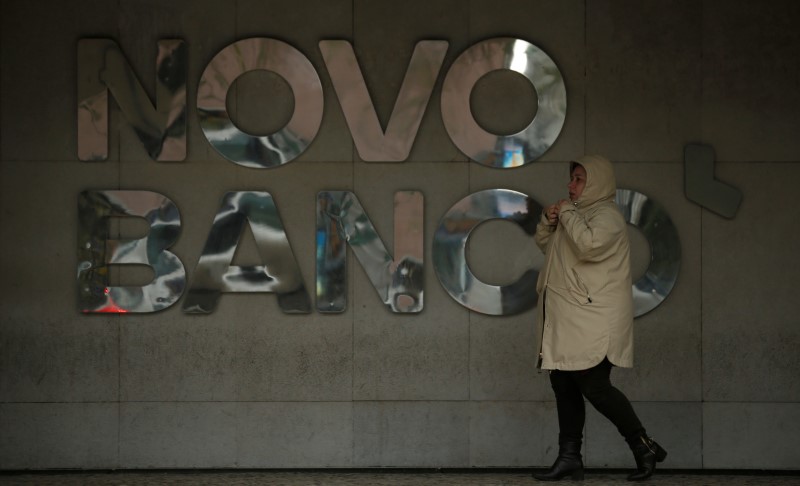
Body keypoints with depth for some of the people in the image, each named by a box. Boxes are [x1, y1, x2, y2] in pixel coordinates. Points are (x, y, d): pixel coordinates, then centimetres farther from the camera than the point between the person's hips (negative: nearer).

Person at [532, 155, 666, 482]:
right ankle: (569, 457, 11)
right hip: (566, 323, 10)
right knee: (564, 386, 7)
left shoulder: (607, 216, -10)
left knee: (594, 387, -12)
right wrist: (548, 221, 5)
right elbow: (545, 244, 25)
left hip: (594, 323, -10)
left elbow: (589, 245, -28)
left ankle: (645, 448, -1)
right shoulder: (577, 214, 19)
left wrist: (567, 214, -15)